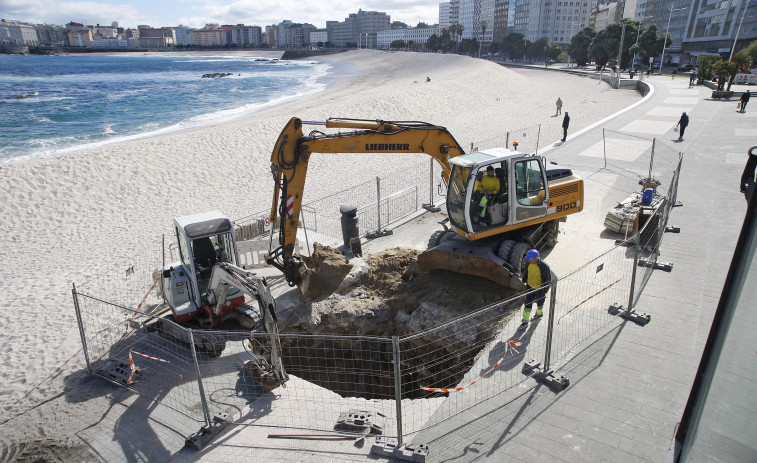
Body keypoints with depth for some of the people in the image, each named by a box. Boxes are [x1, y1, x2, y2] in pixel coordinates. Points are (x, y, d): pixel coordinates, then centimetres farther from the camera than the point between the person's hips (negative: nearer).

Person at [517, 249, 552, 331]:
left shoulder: (544, 266, -28)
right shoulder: (528, 263, -14)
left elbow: (548, 280, -16)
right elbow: (524, 270, 10)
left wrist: (544, 292, -13)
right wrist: (524, 280, 19)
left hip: (539, 289, -3)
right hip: (530, 286, 3)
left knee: (539, 303, 19)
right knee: (527, 303, 4)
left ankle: (539, 313, 52)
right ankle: (525, 322, 15)